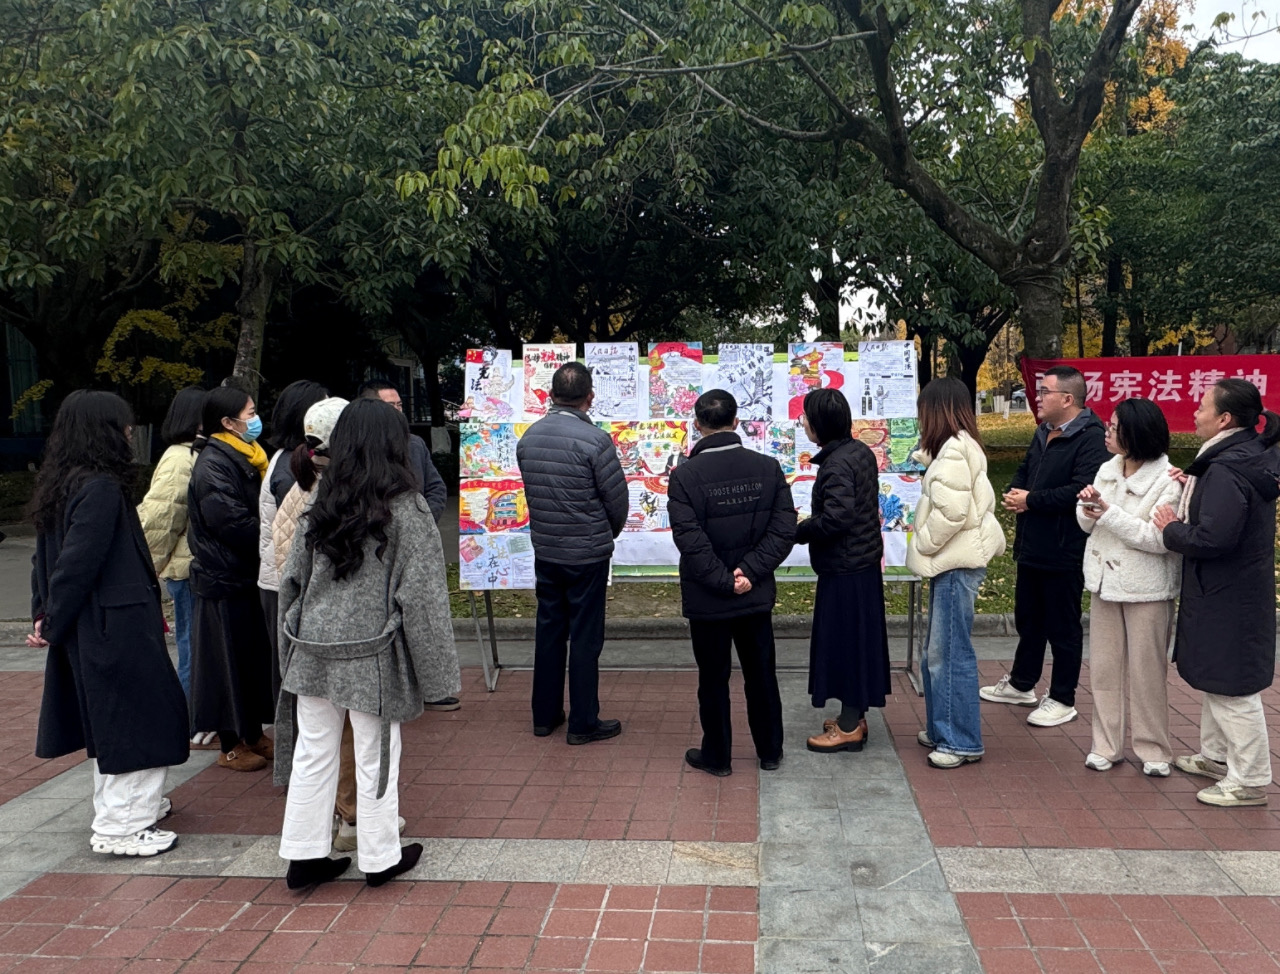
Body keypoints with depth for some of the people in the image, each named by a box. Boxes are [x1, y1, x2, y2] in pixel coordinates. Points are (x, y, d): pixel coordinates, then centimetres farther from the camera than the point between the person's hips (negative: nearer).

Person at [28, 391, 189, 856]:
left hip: (84, 630, 10)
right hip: (116, 630, -10)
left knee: (107, 720, 20)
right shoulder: (101, 488, -20)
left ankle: (129, 806, 35)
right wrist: (53, 625, -13)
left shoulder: (58, 485, 10)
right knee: (137, 720, 1)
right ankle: (123, 827, 7)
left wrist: (44, 616, 9)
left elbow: (46, 559, 12)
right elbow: (77, 564, -23)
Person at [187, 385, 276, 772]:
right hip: (223, 580, -9)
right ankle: (231, 746, 13)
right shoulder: (213, 464, -16)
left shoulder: (245, 459, 14)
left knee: (255, 656, 15)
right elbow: (232, 523, -23)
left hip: (247, 576, 9)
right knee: (229, 660, 1)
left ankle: (253, 734, 27)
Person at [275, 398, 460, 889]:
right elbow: (421, 595, -12)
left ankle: (305, 855, 24)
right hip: (371, 656, -5)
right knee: (376, 758, 8)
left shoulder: (320, 504, 3)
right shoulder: (405, 509, -12)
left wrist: (294, 646, 20)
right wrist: (437, 667, -5)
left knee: (312, 754, 13)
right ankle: (380, 857, 22)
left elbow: (292, 580, 10)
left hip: (312, 648, 5)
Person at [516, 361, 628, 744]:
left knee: (549, 631, 15)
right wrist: (608, 535, 10)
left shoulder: (528, 438, -1)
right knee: (585, 637, 5)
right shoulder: (595, 440, -18)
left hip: (545, 551, 5)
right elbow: (617, 499, -10)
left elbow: (531, 493, 7)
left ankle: (544, 715, 26)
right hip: (587, 554, -5)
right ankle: (583, 723, 14)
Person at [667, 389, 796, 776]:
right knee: (761, 674, 17)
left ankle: (716, 756, 23)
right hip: (757, 595, 3)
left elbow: (690, 540, -19)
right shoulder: (768, 468, -4)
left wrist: (725, 581, -12)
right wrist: (749, 572, -11)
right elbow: (783, 530, -8)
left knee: (713, 678, 11)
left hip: (707, 599, -3)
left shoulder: (685, 474, -14)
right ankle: (769, 751, 30)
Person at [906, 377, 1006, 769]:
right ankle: (942, 730, 26)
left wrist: (922, 545, -9)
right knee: (936, 652, 15)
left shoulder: (953, 450, -15)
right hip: (951, 561, 10)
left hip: (956, 563, -10)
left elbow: (951, 512, -22)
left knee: (951, 652, -4)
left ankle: (962, 742, 5)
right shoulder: (960, 446, 16)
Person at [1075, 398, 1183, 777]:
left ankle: (1154, 749, 19)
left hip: (1146, 588, -6)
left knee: (1147, 672, 5)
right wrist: (1089, 506, -14)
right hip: (1105, 580, 6)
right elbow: (1087, 524, 8)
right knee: (1103, 667, 10)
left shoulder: (1167, 480, -15)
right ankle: (1106, 745, 20)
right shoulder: (1108, 470, 4)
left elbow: (1159, 539, -21)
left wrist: (1109, 513, -23)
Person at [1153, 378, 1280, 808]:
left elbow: (1212, 538, -31)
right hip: (1226, 592, 11)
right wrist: (1190, 491, 2)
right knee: (1214, 679, 23)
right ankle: (1216, 756, 38)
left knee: (1231, 689, 1)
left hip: (1227, 599, -11)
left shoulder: (1227, 470, -24)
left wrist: (1172, 529, -13)